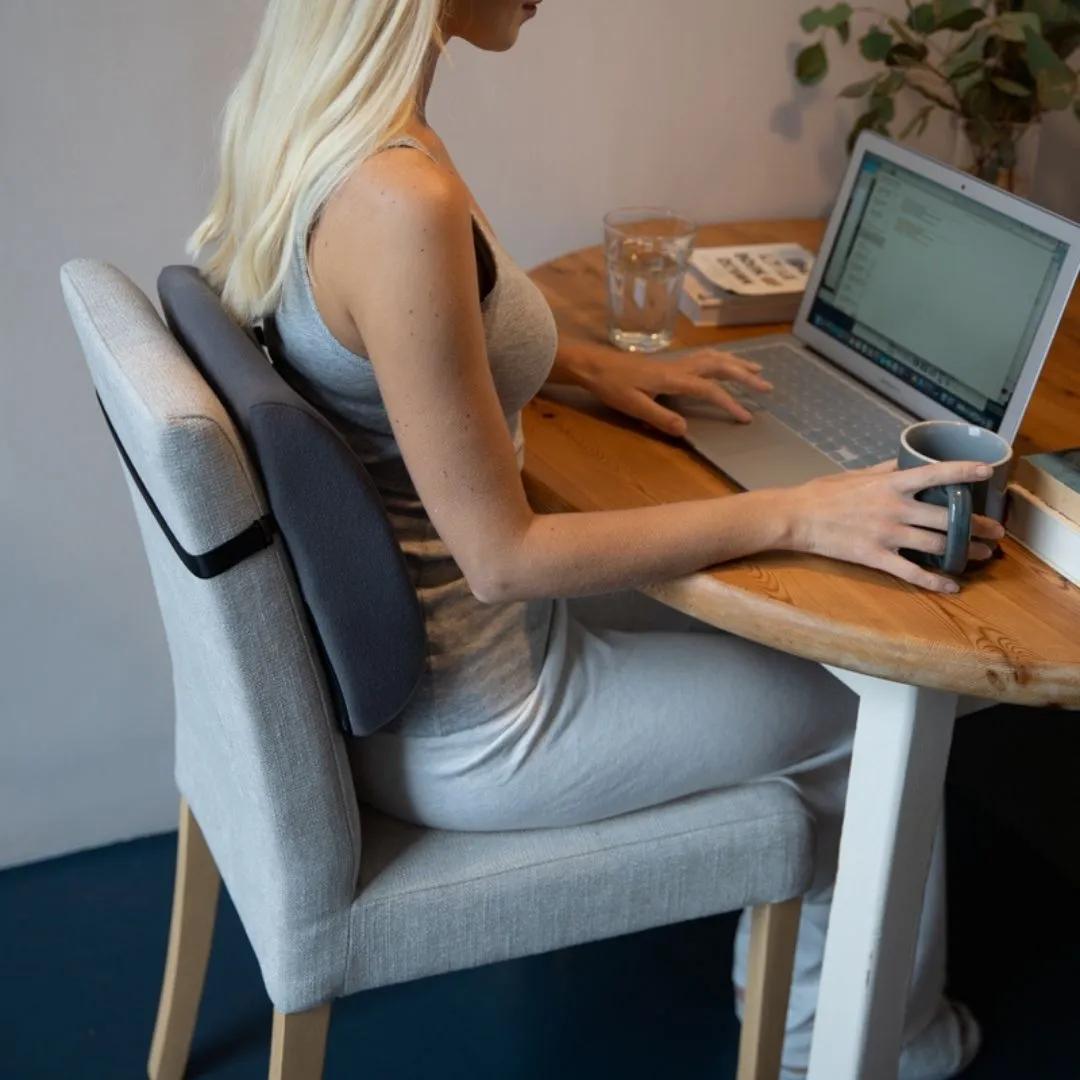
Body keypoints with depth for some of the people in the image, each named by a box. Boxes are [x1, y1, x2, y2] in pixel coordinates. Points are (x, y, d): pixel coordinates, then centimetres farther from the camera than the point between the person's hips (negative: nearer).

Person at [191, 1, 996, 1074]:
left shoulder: (295, 109, -5)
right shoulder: (400, 204, -33)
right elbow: (503, 554, -27)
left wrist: (588, 360, 7)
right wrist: (796, 515, -20)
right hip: (455, 723, -8)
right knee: (870, 705, 10)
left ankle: (783, 979, 39)